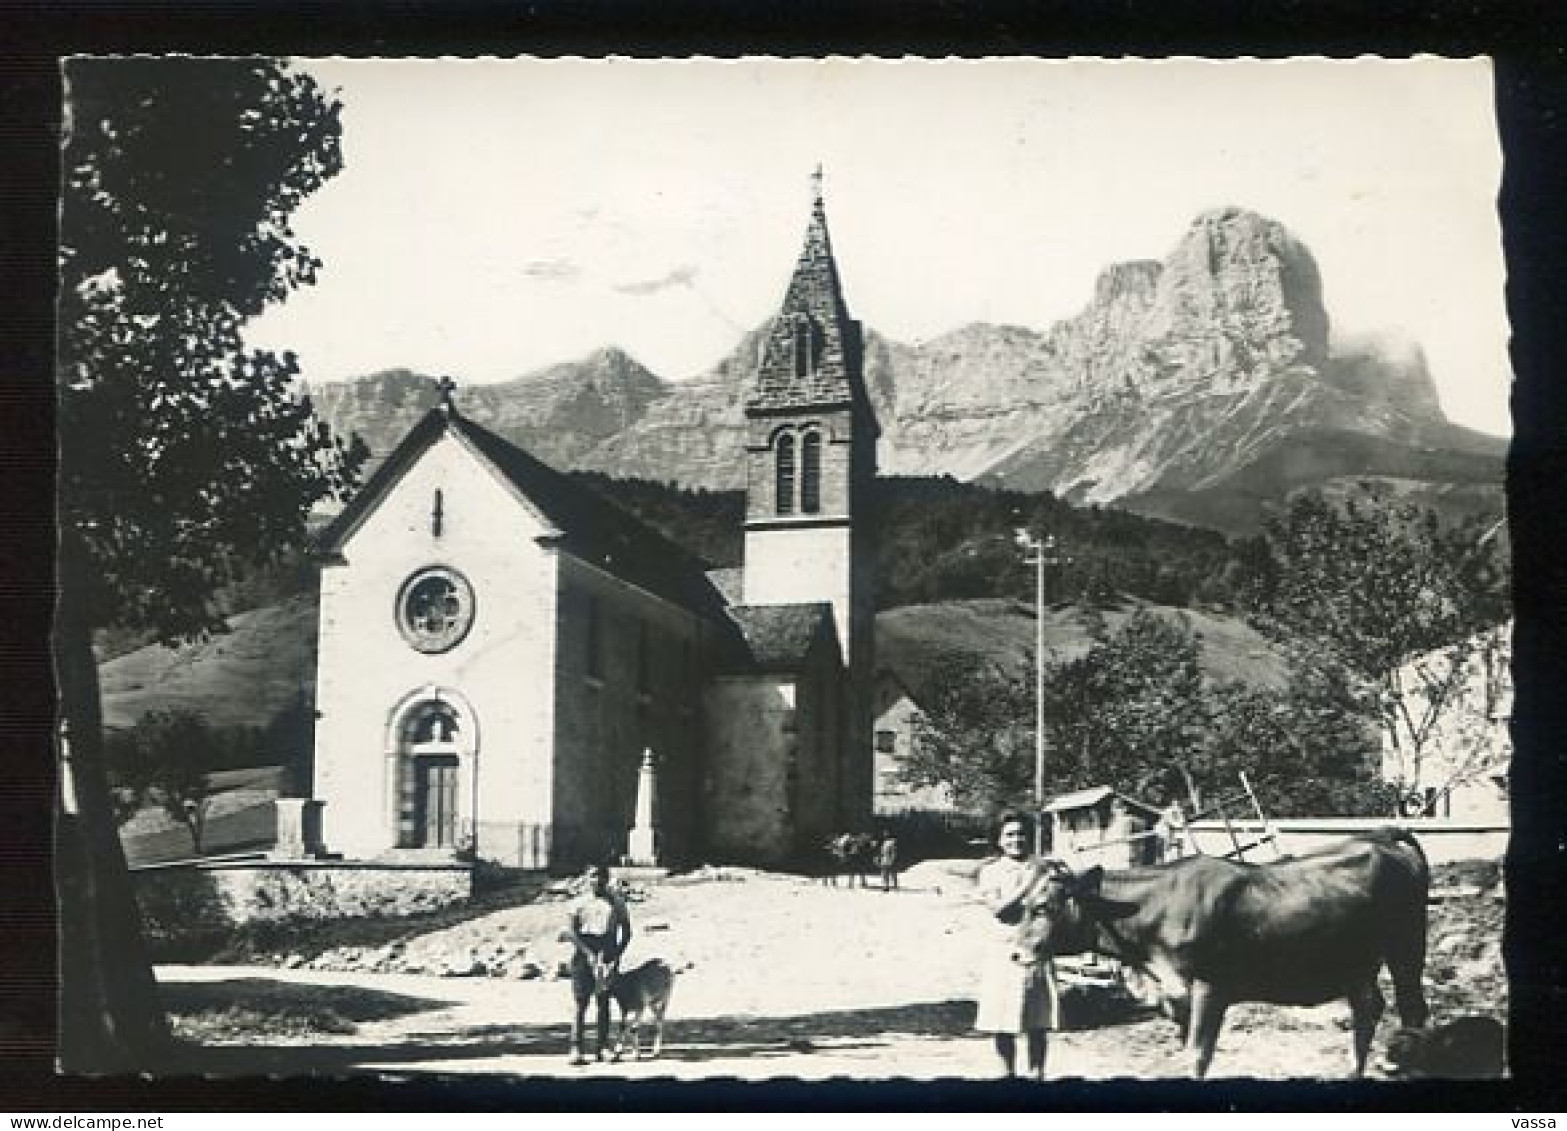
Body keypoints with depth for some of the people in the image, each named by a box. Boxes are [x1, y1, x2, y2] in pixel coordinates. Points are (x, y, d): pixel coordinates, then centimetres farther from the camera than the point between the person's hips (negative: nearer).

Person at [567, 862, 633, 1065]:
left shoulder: (616, 902, 9)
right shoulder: (580, 903, 6)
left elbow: (626, 931, 10)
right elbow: (573, 932, -2)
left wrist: (617, 956, -3)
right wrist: (589, 954, -14)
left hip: (607, 956, 1)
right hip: (583, 954, -1)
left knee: (603, 1002, 3)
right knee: (581, 1003, -8)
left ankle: (602, 1048, 6)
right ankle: (576, 1049, -13)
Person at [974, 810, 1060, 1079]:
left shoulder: (1042, 868, 8)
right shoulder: (990, 871, 5)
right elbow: (998, 909, -9)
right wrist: (1027, 885, -14)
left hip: (1038, 954, 1)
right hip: (1003, 953, -1)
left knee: (1037, 1026, 0)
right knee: (1002, 1023, 2)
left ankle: (1037, 1074, 9)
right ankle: (1010, 1073, 16)